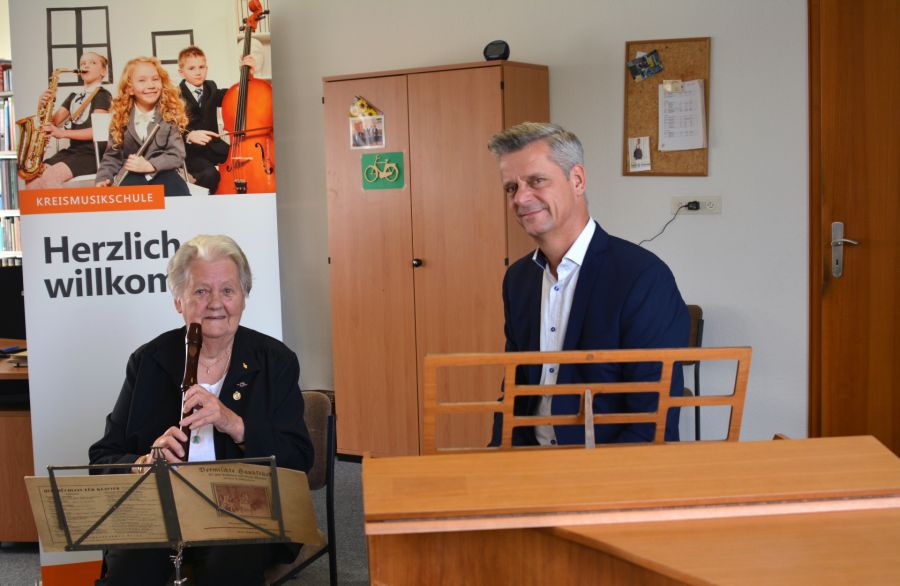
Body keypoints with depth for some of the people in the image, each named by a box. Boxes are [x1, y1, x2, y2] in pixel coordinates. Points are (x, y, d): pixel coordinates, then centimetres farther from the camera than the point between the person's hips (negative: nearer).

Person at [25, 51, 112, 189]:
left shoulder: (102, 95, 1)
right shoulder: (73, 96, 23)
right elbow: (53, 122, 18)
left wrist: (62, 133, -20)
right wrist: (44, 105, -2)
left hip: (92, 153, -7)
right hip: (71, 150, 7)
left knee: (49, 177, -31)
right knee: (31, 178, -16)